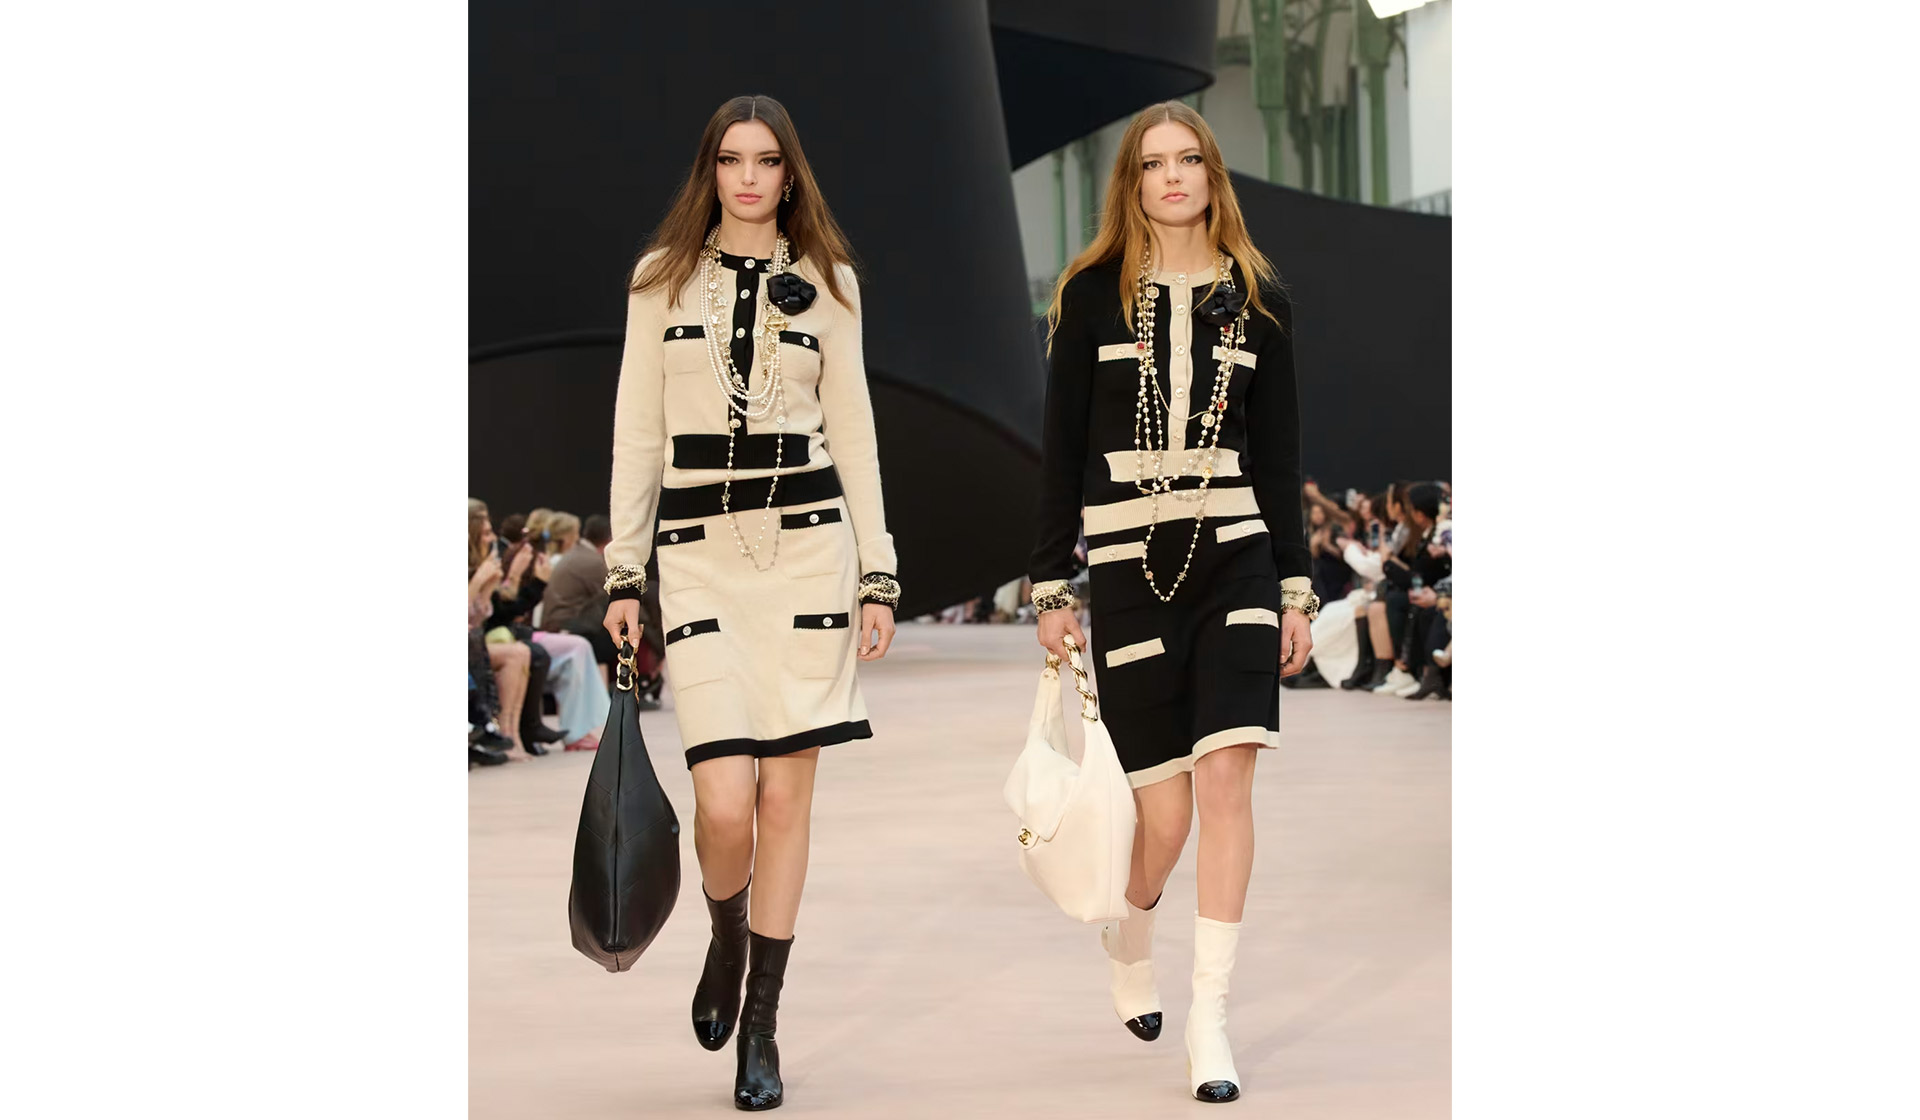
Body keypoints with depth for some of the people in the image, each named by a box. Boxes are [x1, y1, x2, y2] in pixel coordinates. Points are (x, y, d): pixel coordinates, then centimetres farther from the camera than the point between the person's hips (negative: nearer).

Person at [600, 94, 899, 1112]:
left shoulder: (824, 281, 8)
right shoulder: (664, 278, 7)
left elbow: (852, 431, 9)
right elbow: (637, 433, 7)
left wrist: (878, 577, 4)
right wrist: (623, 574, 2)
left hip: (807, 541, 1)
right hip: (698, 555, -1)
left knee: (787, 795, -1)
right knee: (725, 801, -11)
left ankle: (760, 1029, 10)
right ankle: (727, 943, 22)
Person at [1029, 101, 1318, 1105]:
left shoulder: (1255, 296, 9)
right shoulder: (1093, 293, 4)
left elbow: (1278, 453, 11)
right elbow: (1062, 447, 4)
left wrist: (1296, 586, 7)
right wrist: (1050, 586, 2)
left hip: (1235, 559, 1)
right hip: (1129, 567, -1)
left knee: (1226, 778, -12)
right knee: (1164, 807, 1)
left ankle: (1210, 1022, -6)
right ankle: (1129, 944, 34)